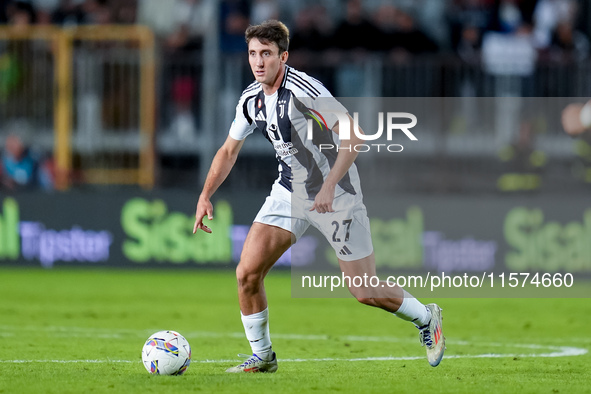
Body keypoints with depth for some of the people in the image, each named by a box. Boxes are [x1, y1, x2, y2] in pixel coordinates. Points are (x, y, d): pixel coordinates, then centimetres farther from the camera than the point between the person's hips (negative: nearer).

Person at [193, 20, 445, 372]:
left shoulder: (303, 89, -23)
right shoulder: (251, 99, 0)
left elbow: (353, 136, -27)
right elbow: (229, 150, 15)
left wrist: (329, 186, -33)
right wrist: (205, 196, 5)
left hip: (336, 196, -6)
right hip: (290, 193, 6)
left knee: (365, 293, -4)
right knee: (247, 273, -7)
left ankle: (427, 318, 25)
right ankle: (262, 356, 11)